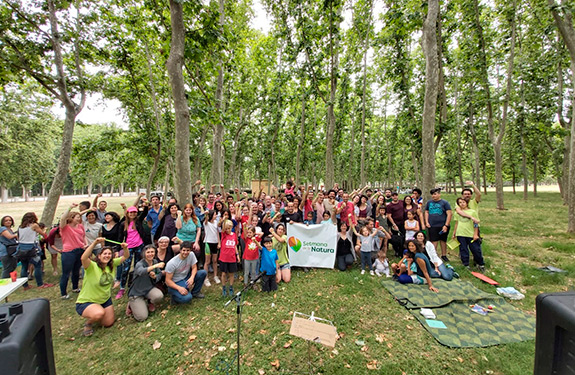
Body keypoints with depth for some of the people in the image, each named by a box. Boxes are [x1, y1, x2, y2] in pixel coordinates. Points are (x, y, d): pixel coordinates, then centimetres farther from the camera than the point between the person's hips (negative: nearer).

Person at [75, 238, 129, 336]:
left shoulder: (112, 264, -7)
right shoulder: (92, 266, -23)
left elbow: (125, 257, -6)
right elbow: (84, 258, -44)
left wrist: (125, 248, -28)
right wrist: (95, 243, -53)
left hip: (105, 300, 6)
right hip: (86, 302, -6)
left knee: (109, 323, 9)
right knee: (99, 313, -36)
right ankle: (88, 324, 0)